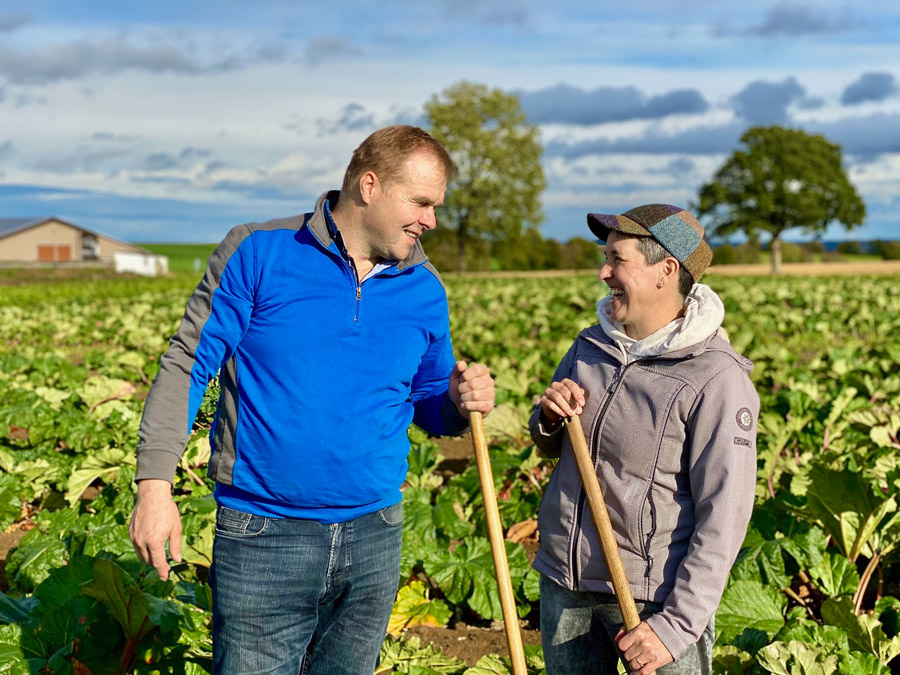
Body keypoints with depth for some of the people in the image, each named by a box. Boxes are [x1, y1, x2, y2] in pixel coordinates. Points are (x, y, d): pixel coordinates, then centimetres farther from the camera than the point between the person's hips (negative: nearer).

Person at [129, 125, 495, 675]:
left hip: (373, 539, 4)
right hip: (263, 537, -4)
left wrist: (460, 403, -9)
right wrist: (155, 484, -13)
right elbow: (187, 367, -5)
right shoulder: (258, 253, -6)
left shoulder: (424, 291, 6)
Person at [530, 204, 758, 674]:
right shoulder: (591, 345, 4)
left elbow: (723, 516, -18)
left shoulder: (717, 380, -16)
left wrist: (678, 624, -21)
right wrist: (550, 418, -6)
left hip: (653, 596, -6)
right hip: (563, 582, 6)